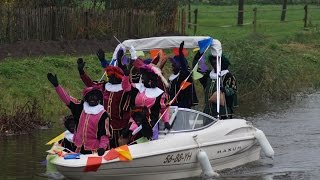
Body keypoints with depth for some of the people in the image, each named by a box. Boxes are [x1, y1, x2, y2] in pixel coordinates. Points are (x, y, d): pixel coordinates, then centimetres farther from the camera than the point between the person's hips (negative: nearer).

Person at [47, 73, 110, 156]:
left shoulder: (103, 114, -4)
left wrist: (102, 147, -20)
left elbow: (105, 134, -6)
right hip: (79, 149, 4)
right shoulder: (80, 108, 8)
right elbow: (67, 98, 4)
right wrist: (56, 85, -4)